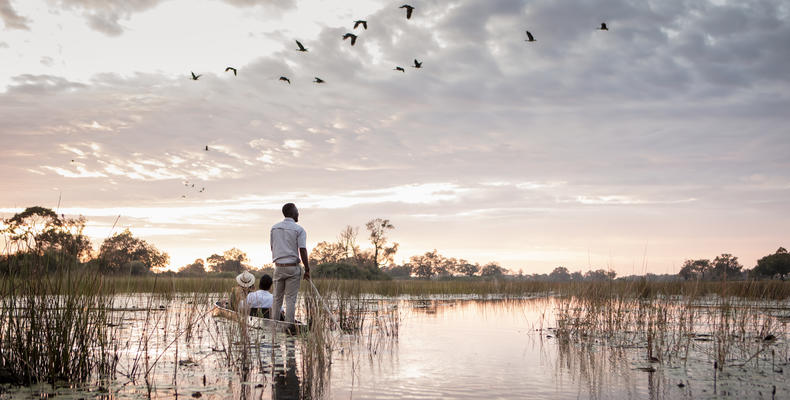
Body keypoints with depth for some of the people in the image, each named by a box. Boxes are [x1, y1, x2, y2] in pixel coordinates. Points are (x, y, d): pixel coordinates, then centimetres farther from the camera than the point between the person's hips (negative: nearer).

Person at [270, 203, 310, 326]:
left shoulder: (274, 228, 8)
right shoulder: (299, 229, -7)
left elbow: (272, 248, 11)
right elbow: (302, 251, -12)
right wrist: (307, 270, -7)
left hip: (278, 266, 4)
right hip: (293, 267, -4)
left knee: (277, 298, 11)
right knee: (291, 299, 0)